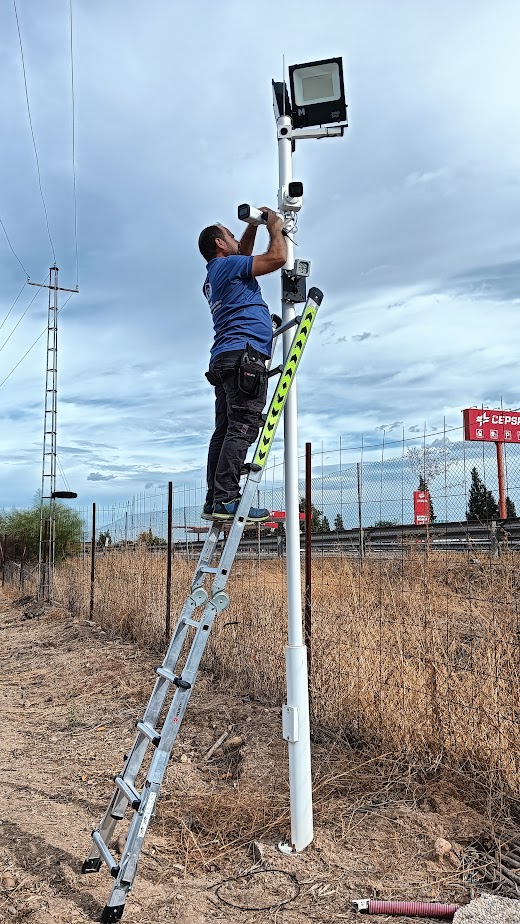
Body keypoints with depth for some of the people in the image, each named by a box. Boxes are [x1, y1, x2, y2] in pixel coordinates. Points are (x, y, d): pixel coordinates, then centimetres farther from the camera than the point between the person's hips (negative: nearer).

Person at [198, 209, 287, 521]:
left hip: (224, 360, 10)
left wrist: (254, 225, 39)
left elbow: (243, 256, 47)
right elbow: (277, 258, -5)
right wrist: (276, 227, 12)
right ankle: (226, 499, -21)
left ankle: (214, 501, 3)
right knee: (242, 429, -16)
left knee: (224, 431, 5)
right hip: (244, 356, -10)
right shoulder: (227, 265, 1)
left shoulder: (216, 274, 28)